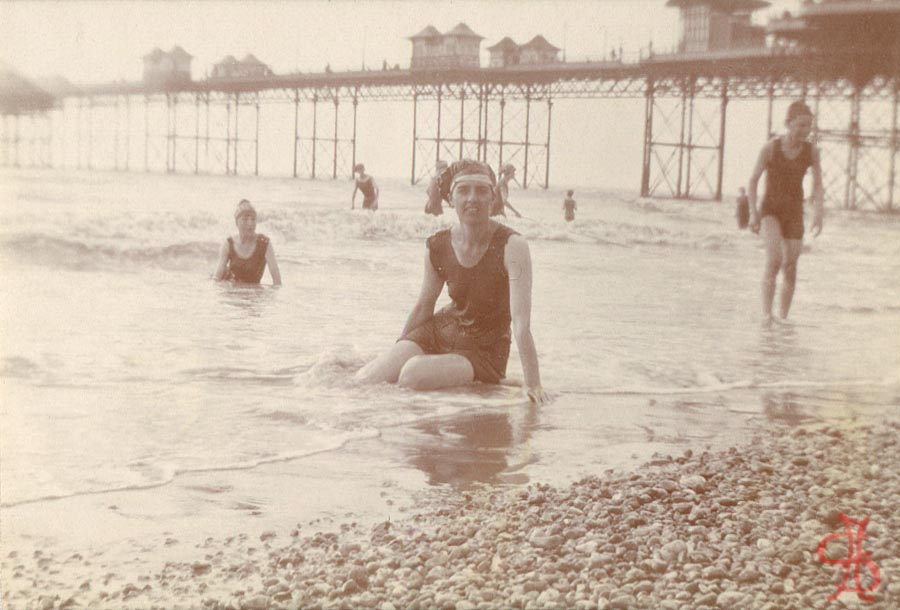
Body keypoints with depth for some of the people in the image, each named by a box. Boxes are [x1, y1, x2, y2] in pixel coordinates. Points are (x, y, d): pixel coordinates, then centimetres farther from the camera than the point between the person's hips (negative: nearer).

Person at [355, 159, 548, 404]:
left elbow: (521, 322, -29)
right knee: (365, 380, -11)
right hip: (440, 331, 5)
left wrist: (533, 385, -35)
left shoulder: (512, 246, -22)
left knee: (414, 374, -31)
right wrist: (395, 357, 15)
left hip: (485, 350, -4)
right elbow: (424, 306, 8)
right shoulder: (438, 246, -7)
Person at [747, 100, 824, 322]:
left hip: (794, 213, 3)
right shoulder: (770, 148, -11)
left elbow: (818, 186, 0)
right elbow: (753, 179, -4)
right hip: (770, 210, -3)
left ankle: (783, 317, 15)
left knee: (790, 268, 2)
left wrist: (818, 213, -13)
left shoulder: (811, 151, -4)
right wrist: (753, 212, -8)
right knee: (774, 259, -23)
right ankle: (766, 314, -18)